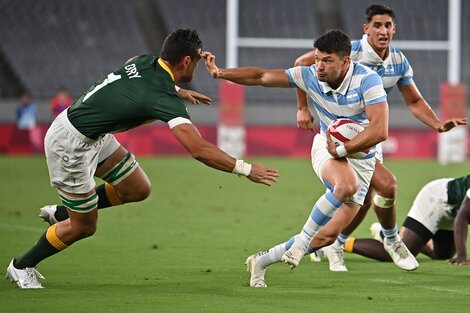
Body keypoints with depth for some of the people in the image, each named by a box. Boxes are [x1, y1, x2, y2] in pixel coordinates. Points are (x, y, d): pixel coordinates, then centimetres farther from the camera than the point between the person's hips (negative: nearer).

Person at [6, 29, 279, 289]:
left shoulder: (145, 61, -4)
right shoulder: (165, 98, -27)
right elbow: (200, 150, -33)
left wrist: (179, 90, 28)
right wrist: (246, 169, -24)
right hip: (70, 146, -9)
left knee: (139, 189, 11)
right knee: (84, 227, 5)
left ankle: (61, 213, 27)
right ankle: (22, 267, 25)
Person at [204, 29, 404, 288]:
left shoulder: (367, 80, -23)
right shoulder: (310, 76, -12)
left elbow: (379, 131, -30)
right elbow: (262, 77, -5)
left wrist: (341, 150, -31)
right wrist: (220, 73, -14)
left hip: (362, 158, 0)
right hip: (327, 147, 0)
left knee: (327, 236, -6)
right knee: (347, 184, -38)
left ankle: (262, 261, 12)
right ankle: (303, 239, -20)